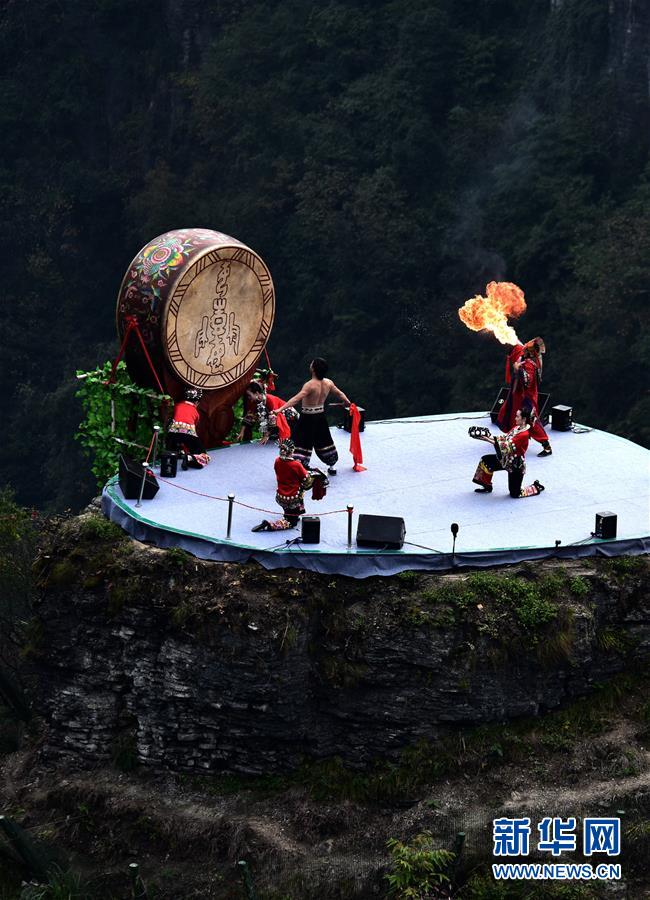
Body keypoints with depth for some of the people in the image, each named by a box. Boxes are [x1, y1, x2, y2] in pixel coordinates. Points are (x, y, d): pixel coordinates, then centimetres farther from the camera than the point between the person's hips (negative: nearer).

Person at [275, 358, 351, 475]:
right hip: (320, 416, 6)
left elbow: (296, 399, -34)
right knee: (323, 441, 22)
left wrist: (281, 409, -39)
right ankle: (332, 466, 34)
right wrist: (349, 403, 32)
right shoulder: (329, 383, -3)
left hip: (308, 418, -6)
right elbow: (340, 394, 13)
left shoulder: (310, 385, -24)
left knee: (302, 443, -1)